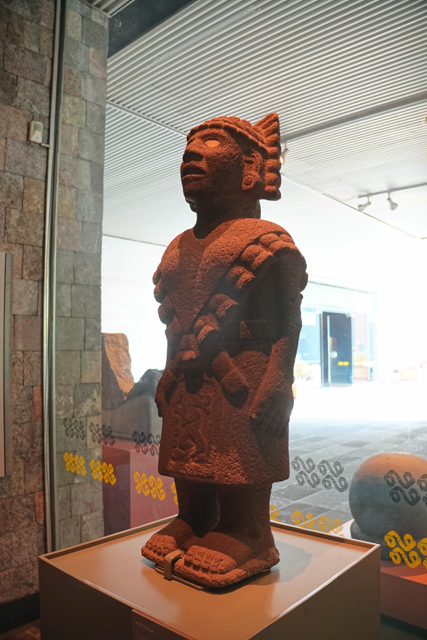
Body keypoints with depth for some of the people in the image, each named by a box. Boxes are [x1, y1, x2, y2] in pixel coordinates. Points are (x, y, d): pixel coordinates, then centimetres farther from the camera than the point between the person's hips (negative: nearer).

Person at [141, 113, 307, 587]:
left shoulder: (267, 241, -5)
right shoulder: (178, 248, 17)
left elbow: (288, 324, -9)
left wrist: (277, 383, -16)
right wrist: (168, 378, 17)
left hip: (242, 382, -7)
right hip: (186, 387, 8)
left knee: (240, 473, 0)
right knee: (188, 468, 16)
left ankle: (247, 539, 17)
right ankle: (193, 525, 32)